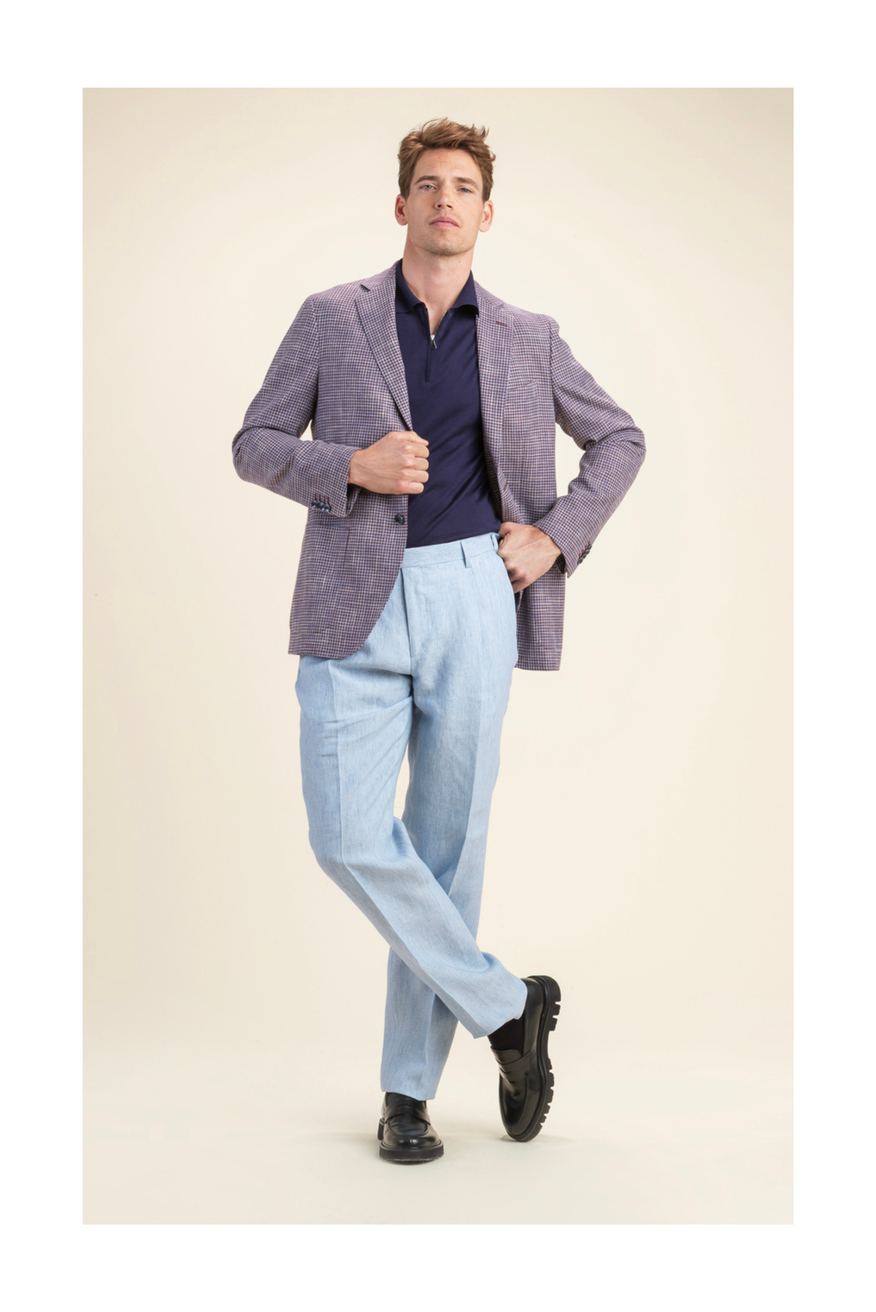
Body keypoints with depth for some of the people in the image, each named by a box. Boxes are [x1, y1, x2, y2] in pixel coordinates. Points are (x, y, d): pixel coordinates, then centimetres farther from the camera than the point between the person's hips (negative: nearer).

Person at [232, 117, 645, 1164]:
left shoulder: (528, 339, 13)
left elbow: (619, 438, 23)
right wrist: (353, 466, -9)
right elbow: (255, 443, 9)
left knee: (447, 841, 2)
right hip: (355, 605, 0)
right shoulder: (331, 320, 10)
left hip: (471, 597, 1)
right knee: (348, 834, -12)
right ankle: (506, 1006, 7)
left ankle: (409, 1089, 15)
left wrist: (558, 536, 9)